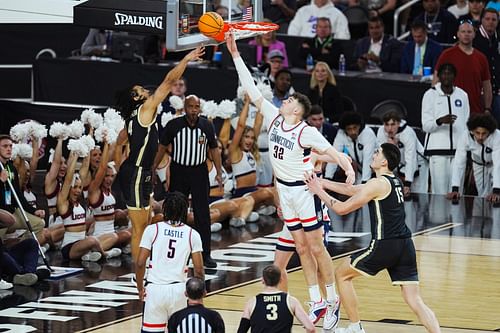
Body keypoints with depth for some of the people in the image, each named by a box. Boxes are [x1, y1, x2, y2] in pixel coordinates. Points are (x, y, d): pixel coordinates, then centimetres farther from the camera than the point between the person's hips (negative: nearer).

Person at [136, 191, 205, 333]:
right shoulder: (192, 234, 2)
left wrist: (140, 288, 10)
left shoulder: (152, 230, -2)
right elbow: (199, 270, 1)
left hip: (155, 289, -1)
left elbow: (140, 263, -4)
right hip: (178, 289, 1)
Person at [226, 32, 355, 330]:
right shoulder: (274, 118, -2)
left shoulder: (306, 132, -19)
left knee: (317, 247, -2)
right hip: (284, 190, 7)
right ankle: (316, 303, 13)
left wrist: (348, 168, -50)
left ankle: (333, 301, 7)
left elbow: (331, 150, -29)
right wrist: (235, 54, -5)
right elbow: (252, 90, -1)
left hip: (304, 190, -7)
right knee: (301, 247, 9)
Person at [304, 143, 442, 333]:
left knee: (342, 274, 15)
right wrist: (323, 183, 26)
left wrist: (319, 192, 8)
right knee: (415, 301, 3)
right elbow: (353, 190, 26)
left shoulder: (378, 184, -8)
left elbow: (342, 208, -5)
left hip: (385, 246, -7)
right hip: (405, 246, 7)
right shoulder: (395, 182, 17)